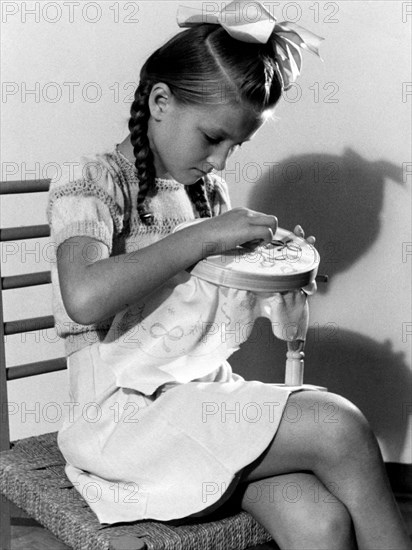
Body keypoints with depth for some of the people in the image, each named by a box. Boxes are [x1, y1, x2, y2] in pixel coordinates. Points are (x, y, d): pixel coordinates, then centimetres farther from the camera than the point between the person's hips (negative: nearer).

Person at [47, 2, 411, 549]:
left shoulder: (209, 191, 12)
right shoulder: (93, 185, -8)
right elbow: (84, 297, -28)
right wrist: (204, 236, -22)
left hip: (211, 395, 6)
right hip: (127, 411, -6)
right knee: (338, 427, -21)